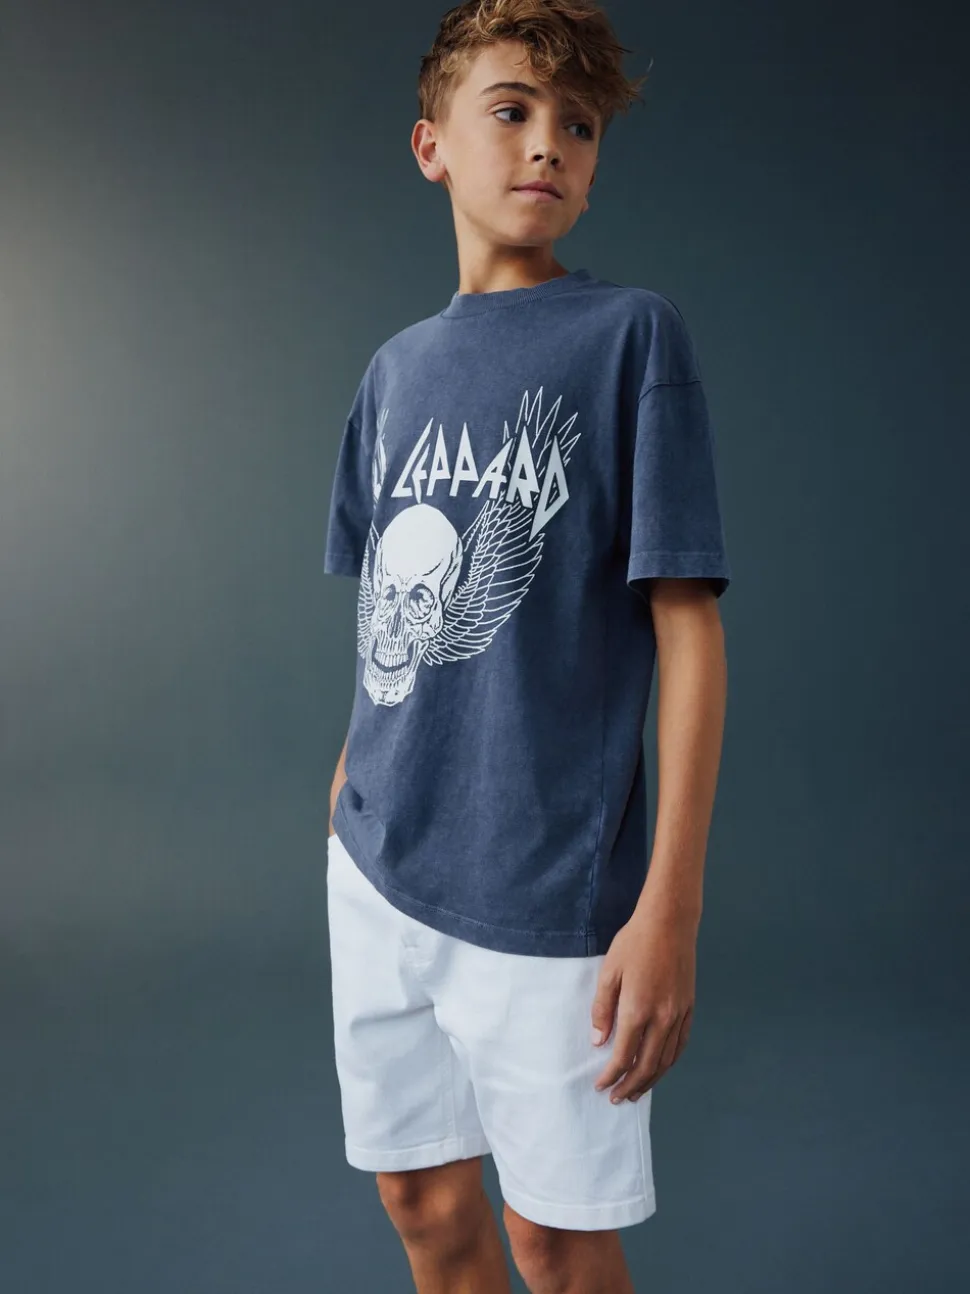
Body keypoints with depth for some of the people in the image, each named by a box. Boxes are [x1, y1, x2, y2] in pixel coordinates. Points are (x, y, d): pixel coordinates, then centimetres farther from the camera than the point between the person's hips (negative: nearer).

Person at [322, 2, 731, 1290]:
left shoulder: (633, 333, -6)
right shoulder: (397, 364, 9)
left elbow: (688, 625, -11)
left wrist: (671, 904, -15)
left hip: (547, 885, -4)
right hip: (379, 865, 5)